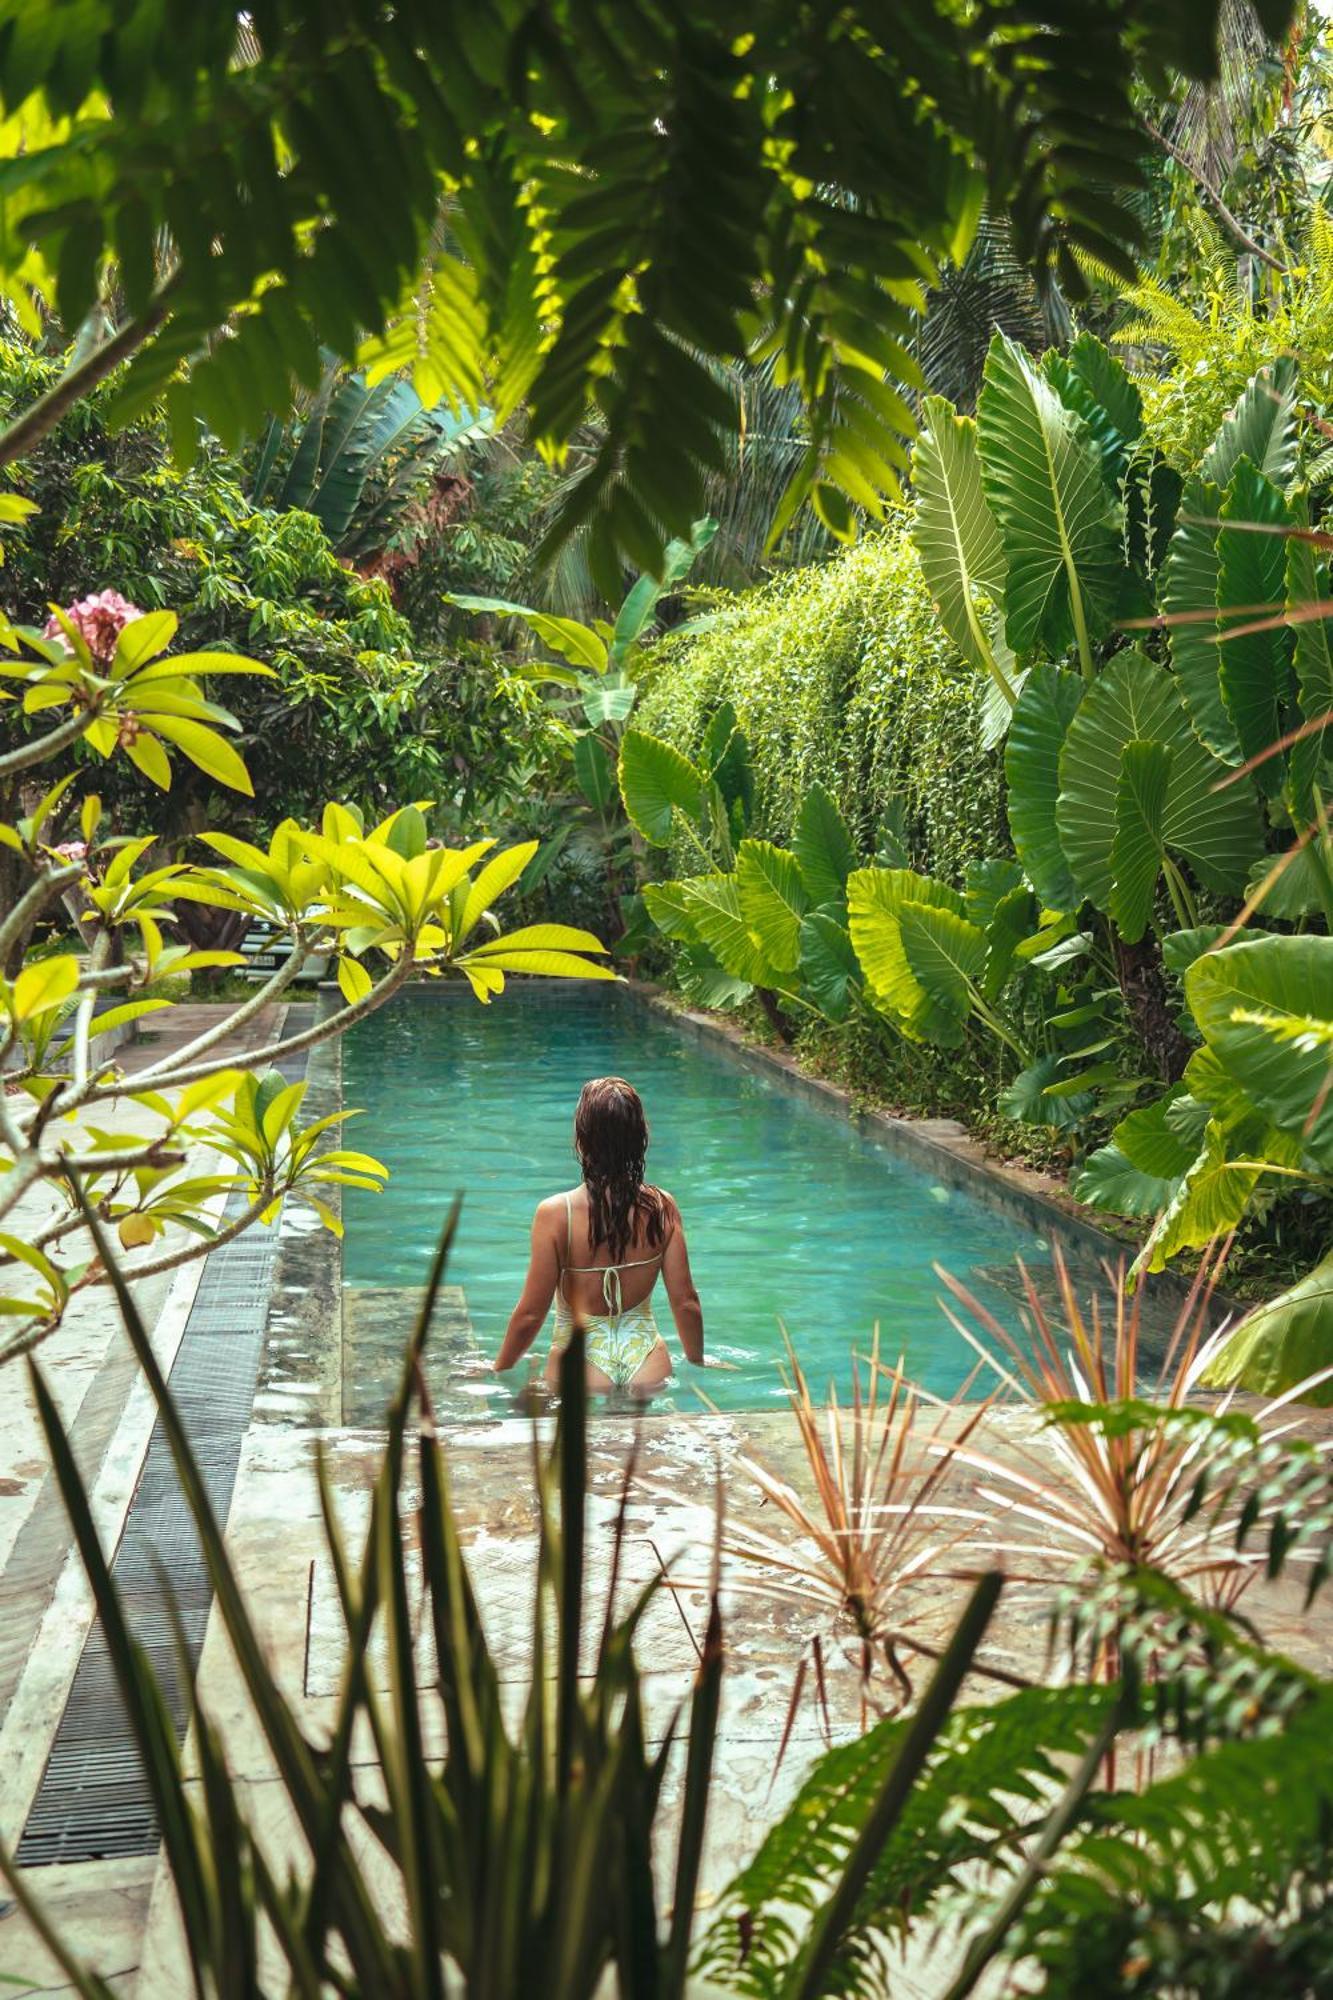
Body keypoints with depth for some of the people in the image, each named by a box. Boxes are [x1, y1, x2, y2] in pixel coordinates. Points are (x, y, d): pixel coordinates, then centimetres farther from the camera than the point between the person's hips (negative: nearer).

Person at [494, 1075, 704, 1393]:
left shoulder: (556, 1213, -14)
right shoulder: (661, 1208, -5)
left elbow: (530, 1314, -9)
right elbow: (686, 1302, 2)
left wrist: (498, 1373, 8)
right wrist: (697, 1365, 19)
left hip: (581, 1365, -3)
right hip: (647, 1362, 3)